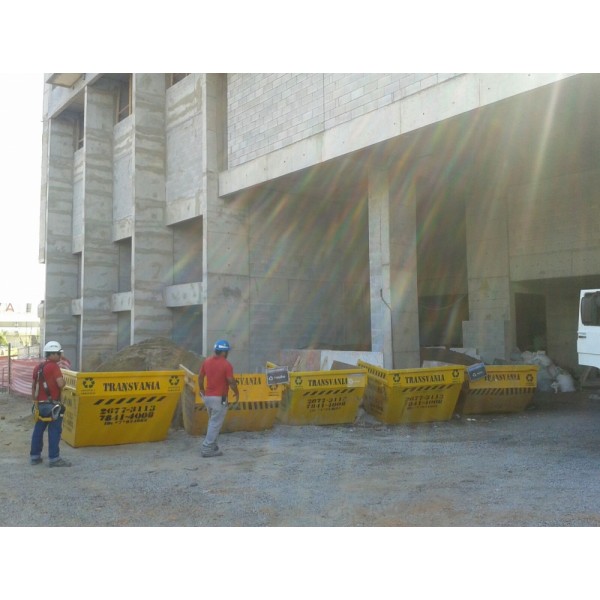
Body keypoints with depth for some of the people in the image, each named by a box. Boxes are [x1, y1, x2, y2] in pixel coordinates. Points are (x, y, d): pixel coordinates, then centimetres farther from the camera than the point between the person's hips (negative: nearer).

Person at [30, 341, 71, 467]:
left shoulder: (38, 367, 12)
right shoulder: (54, 366, -13)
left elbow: (33, 386, 17)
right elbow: (61, 384, -23)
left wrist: (34, 401, 23)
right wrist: (64, 381, -1)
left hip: (40, 403, 8)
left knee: (38, 430, 14)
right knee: (54, 430, -4)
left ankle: (34, 456, 20)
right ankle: (54, 458, -3)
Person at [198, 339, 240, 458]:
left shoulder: (206, 362, 5)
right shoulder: (226, 365, -14)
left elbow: (200, 378, 11)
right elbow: (231, 382, -16)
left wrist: (202, 391, 24)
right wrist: (237, 393, 0)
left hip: (208, 397, 7)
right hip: (219, 398, -7)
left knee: (212, 422, 21)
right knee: (216, 424, 0)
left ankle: (212, 445, 25)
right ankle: (207, 449, 1)